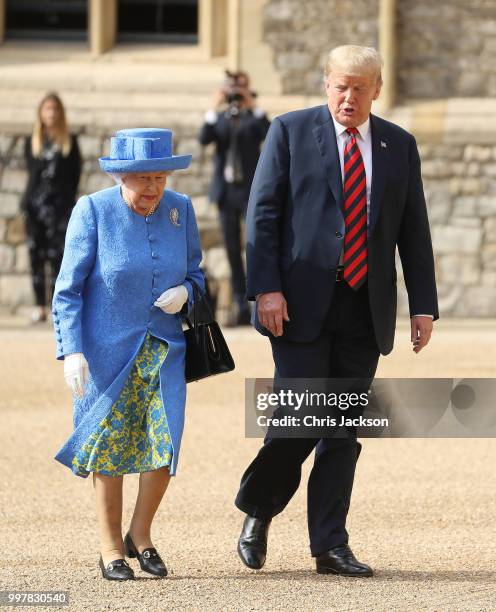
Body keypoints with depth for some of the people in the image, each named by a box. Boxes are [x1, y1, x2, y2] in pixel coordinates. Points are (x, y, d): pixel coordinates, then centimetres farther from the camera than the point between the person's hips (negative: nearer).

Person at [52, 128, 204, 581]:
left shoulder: (180, 209, -1)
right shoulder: (92, 212, -12)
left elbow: (195, 273, 11)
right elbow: (68, 290, -9)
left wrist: (184, 293, -12)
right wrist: (71, 351, -17)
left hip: (163, 348, 3)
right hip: (106, 350, -3)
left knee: (165, 440, -7)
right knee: (109, 444, 3)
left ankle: (140, 534, 14)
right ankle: (111, 548, 17)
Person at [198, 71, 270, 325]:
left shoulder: (254, 118, 4)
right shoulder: (219, 118, 12)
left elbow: (270, 135, -17)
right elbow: (203, 139, -7)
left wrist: (254, 106, -18)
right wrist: (214, 108, -14)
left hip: (250, 190, -4)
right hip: (225, 190, 4)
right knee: (233, 250, 4)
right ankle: (242, 307, 7)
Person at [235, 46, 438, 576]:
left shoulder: (399, 146, 11)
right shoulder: (290, 132, 1)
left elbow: (414, 231, 12)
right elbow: (262, 214, -2)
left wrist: (423, 305, 5)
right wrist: (266, 289, -12)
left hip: (366, 311, 3)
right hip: (303, 304, -3)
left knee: (345, 431, 4)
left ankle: (330, 547, 9)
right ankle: (257, 512, 16)